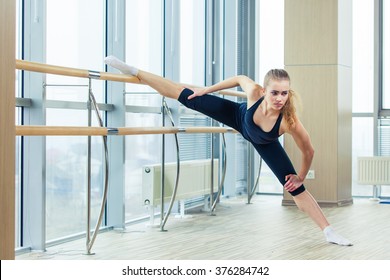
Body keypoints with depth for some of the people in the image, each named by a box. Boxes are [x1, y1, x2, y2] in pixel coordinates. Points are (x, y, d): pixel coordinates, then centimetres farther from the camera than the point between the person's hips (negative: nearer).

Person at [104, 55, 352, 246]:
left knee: (295, 187, -5)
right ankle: (134, 71, 15)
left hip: (264, 143, -1)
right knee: (188, 98, 2)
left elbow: (309, 151, -26)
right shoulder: (254, 93, -40)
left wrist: (301, 177, -11)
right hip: (240, 116, 1)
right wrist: (208, 89, -8)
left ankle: (329, 231, 7)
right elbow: (239, 78, -16)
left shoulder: (291, 122, -44)